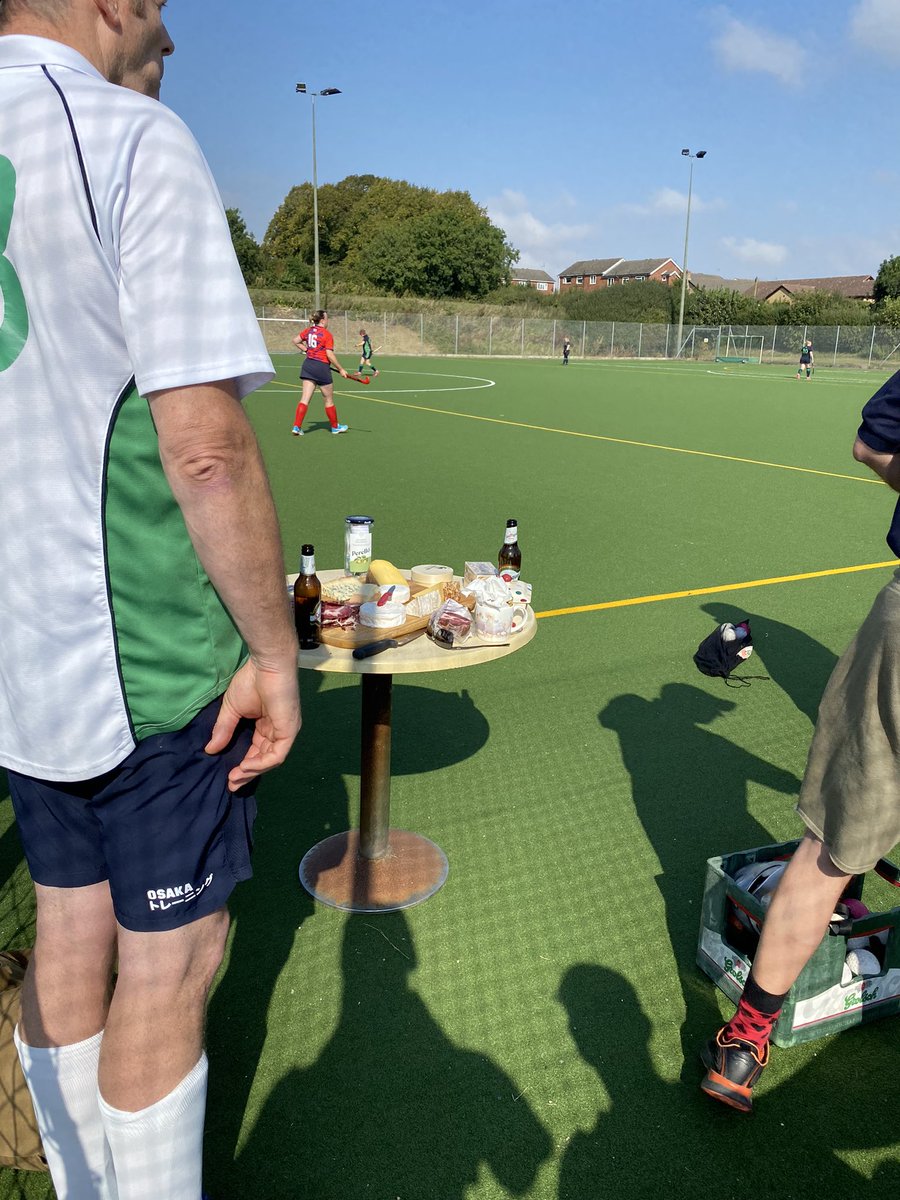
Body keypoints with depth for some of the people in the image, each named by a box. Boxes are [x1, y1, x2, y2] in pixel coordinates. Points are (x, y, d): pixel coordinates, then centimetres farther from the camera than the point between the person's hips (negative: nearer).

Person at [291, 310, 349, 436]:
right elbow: (330, 355, -15)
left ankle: (297, 427, -7)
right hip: (322, 367, -6)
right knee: (329, 400, 11)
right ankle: (335, 426, 25)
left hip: (308, 365, 6)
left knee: (305, 399, 3)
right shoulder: (327, 335, -11)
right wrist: (341, 369, -9)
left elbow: (295, 340, 16)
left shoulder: (308, 330, 7)